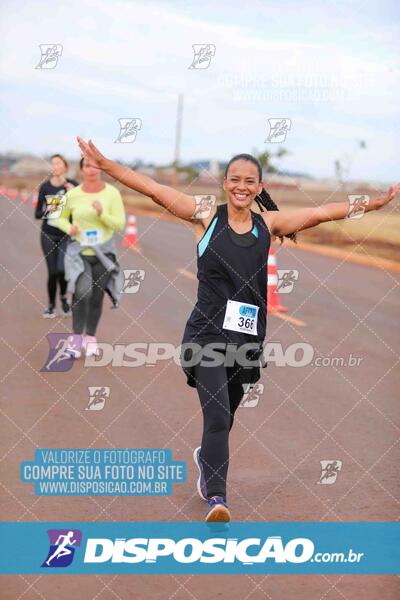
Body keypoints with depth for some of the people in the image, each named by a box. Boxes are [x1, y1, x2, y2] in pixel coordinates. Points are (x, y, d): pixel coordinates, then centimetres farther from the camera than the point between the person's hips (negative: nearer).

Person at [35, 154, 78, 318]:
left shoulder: (72, 185, -4)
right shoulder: (45, 187, 1)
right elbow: (37, 213, 6)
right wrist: (46, 211, -14)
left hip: (67, 235, -2)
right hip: (48, 235, 2)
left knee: (62, 269, -16)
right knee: (52, 272, 2)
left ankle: (63, 297, 14)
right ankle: (51, 305, 22)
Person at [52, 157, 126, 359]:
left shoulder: (112, 193, -7)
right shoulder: (73, 194, -4)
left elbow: (120, 224, -8)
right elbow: (59, 218, 11)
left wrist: (102, 214, -24)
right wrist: (69, 228, -11)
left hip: (104, 252, 1)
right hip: (79, 251, -1)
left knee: (97, 297, 9)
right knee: (82, 292, -20)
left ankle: (90, 338, 28)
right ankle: (77, 338, -8)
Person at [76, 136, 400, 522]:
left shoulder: (269, 223, 4)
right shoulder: (207, 217, -3)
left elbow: (322, 213, -2)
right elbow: (154, 190, -10)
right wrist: (105, 165, -17)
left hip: (247, 337, 4)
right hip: (207, 334, -4)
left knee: (225, 414, 21)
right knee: (217, 415, -17)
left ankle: (206, 458, 50)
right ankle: (216, 497, -16)